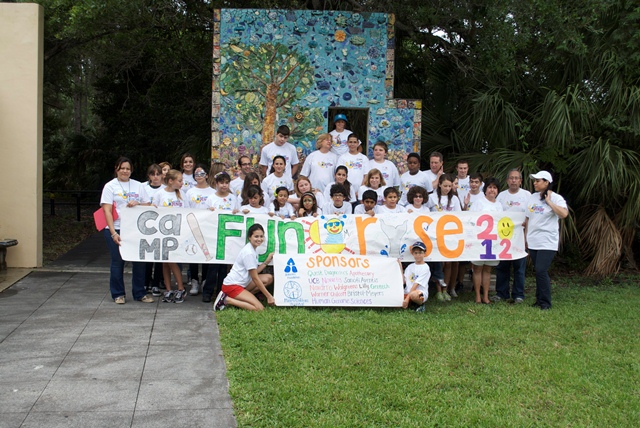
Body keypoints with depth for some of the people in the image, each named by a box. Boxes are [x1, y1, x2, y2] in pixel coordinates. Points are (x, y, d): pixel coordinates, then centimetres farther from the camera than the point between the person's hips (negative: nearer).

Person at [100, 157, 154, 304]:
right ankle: (118, 294, 15)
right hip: (115, 229, -3)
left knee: (139, 260, 1)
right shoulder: (110, 186, 2)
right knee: (117, 261, 2)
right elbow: (107, 210, -6)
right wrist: (113, 233, -15)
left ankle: (139, 293, 14)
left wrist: (137, 204, -9)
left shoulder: (138, 186, 12)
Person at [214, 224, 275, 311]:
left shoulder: (253, 250, 11)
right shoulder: (249, 253, -19)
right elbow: (255, 278, -16)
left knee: (269, 278, 0)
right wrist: (269, 296, -12)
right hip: (232, 285, -10)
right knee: (259, 308, -20)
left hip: (242, 283, 10)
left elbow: (255, 272, 7)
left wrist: (267, 261, 0)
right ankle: (226, 300, -10)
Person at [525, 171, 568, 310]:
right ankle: (539, 300, 20)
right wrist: (525, 239, 15)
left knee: (541, 271, -12)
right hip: (533, 242, 6)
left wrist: (548, 201, -16)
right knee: (538, 271, 11)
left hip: (547, 243, -6)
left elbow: (564, 214, -24)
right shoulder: (532, 198, 12)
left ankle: (545, 302, -2)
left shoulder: (556, 198, -6)